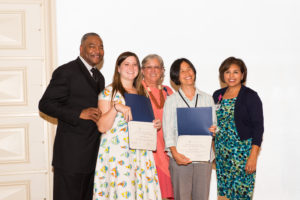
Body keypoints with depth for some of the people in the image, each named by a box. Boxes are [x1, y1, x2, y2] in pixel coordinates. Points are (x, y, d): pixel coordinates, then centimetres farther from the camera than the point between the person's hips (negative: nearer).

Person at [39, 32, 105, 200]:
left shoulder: (99, 77, 18)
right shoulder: (66, 72, -7)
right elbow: (45, 104, -13)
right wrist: (79, 114, -20)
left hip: (93, 153, 8)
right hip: (71, 153, -7)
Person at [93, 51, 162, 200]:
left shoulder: (141, 93, 17)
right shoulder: (108, 92, 0)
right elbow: (102, 127, -8)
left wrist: (155, 125, 6)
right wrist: (116, 107, -21)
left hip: (140, 152, 5)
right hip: (117, 153, -5)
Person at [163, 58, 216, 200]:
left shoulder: (207, 99, 13)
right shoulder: (172, 100, 4)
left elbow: (214, 123, 17)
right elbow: (168, 130, -5)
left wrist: (214, 129, -8)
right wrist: (175, 153, -19)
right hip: (181, 157, -2)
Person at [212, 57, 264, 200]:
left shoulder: (250, 96, -6)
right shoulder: (217, 95, 10)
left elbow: (258, 127, -10)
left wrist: (253, 156, -16)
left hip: (242, 152, -5)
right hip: (221, 153, 5)